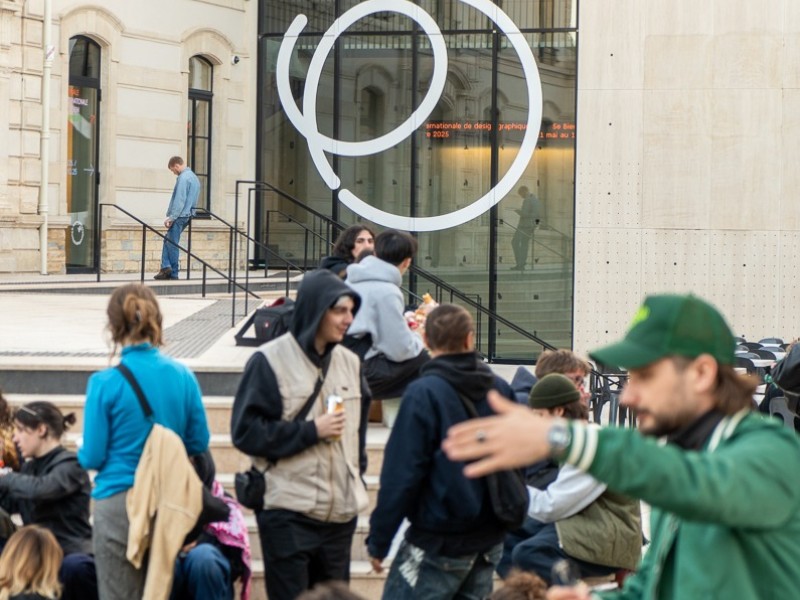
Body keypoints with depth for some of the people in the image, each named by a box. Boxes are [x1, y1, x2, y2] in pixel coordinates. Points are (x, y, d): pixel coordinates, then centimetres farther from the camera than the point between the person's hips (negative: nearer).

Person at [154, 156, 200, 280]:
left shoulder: (183, 178, -15)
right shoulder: (194, 177, 16)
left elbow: (179, 200, -20)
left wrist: (171, 217, -17)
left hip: (180, 215, -10)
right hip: (187, 215, 10)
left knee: (172, 244, -2)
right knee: (168, 241, 13)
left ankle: (173, 273, 1)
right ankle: (166, 267, 5)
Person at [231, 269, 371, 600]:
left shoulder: (349, 362, 11)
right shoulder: (270, 361, -6)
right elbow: (246, 431, -11)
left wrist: (357, 478, 14)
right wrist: (311, 431, -13)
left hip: (340, 511, 6)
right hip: (288, 513, -6)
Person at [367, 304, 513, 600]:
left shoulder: (424, 393, -14)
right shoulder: (500, 389, 5)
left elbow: (401, 474, -15)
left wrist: (378, 540, -8)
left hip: (439, 543, -7)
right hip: (489, 541, 7)